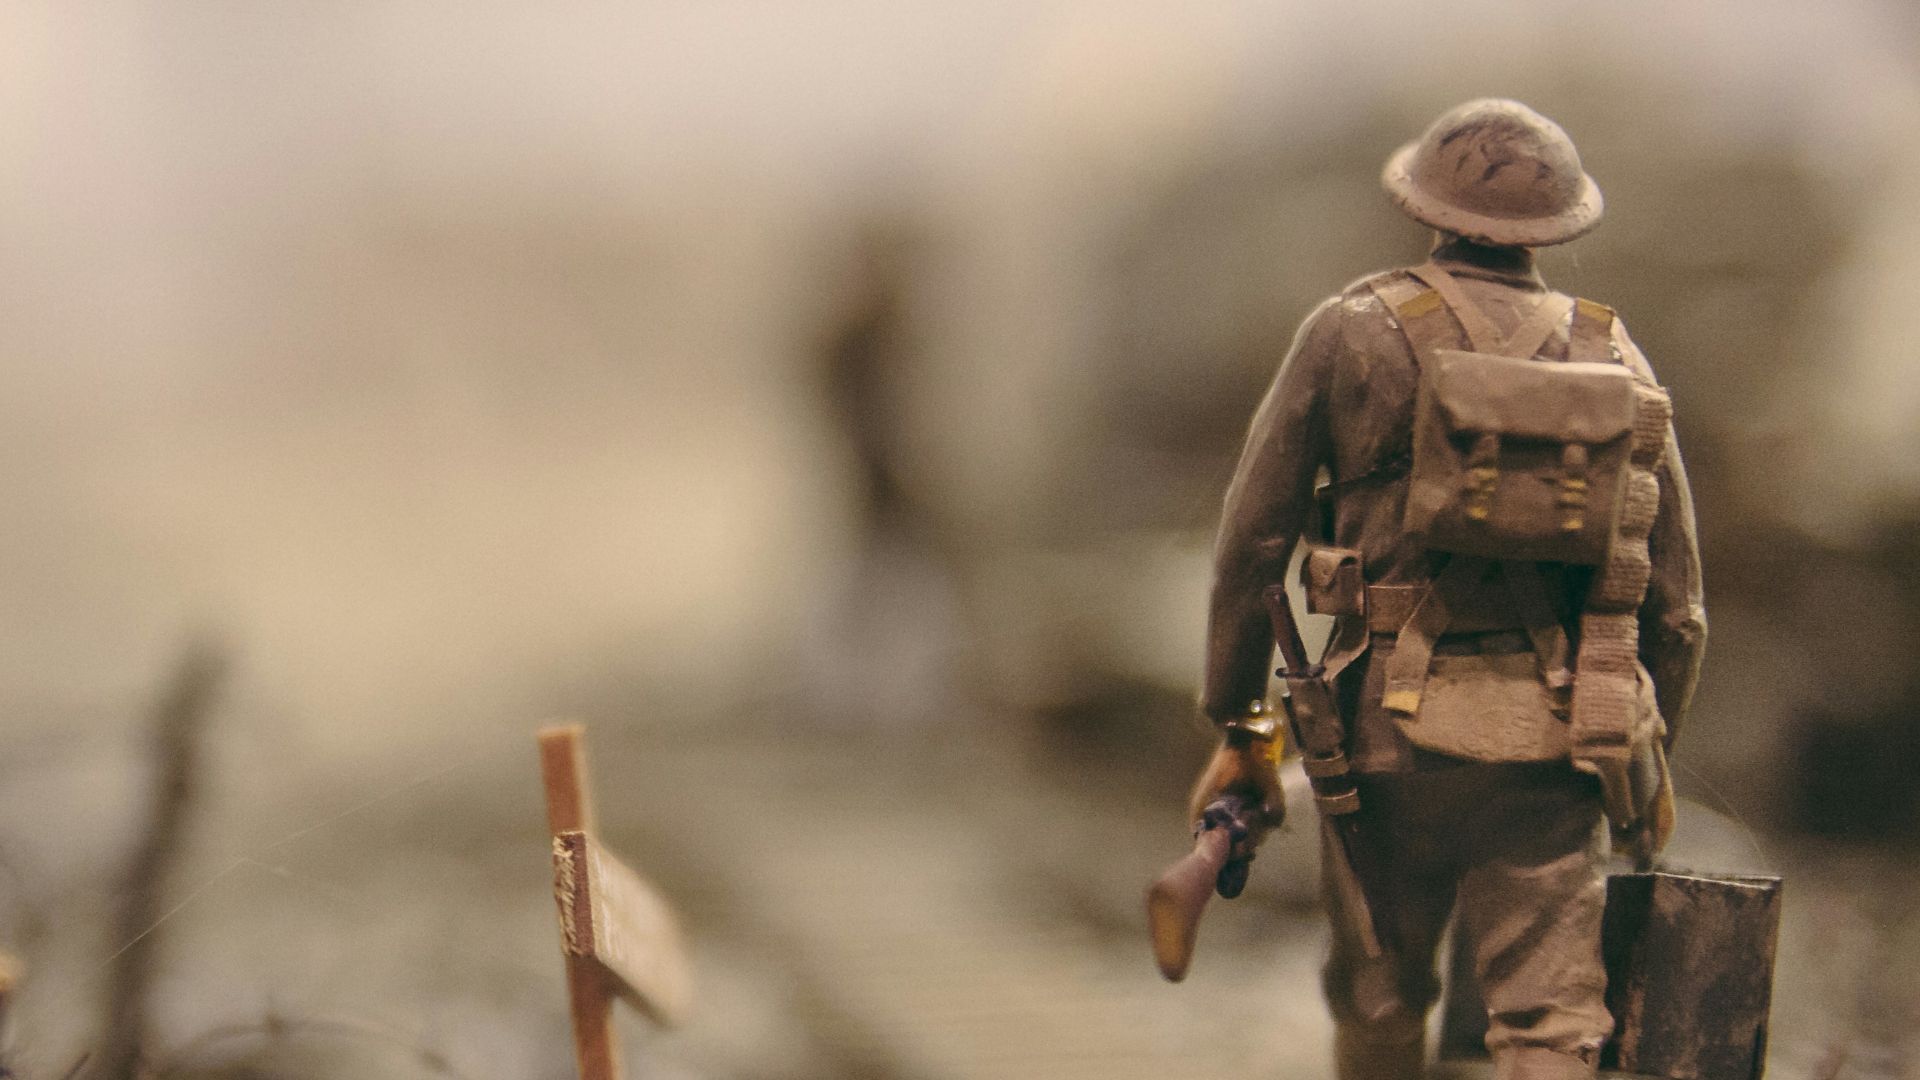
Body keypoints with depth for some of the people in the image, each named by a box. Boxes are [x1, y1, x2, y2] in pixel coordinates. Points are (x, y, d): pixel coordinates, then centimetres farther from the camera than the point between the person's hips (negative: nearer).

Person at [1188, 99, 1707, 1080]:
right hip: (1556, 743, 1)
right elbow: (1677, 600, 10)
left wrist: (1238, 725, 7)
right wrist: (1650, 756, 23)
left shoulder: (1354, 334, 1)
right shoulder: (1617, 362, 8)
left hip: (1401, 734, -1)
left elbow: (1251, 540, 0)